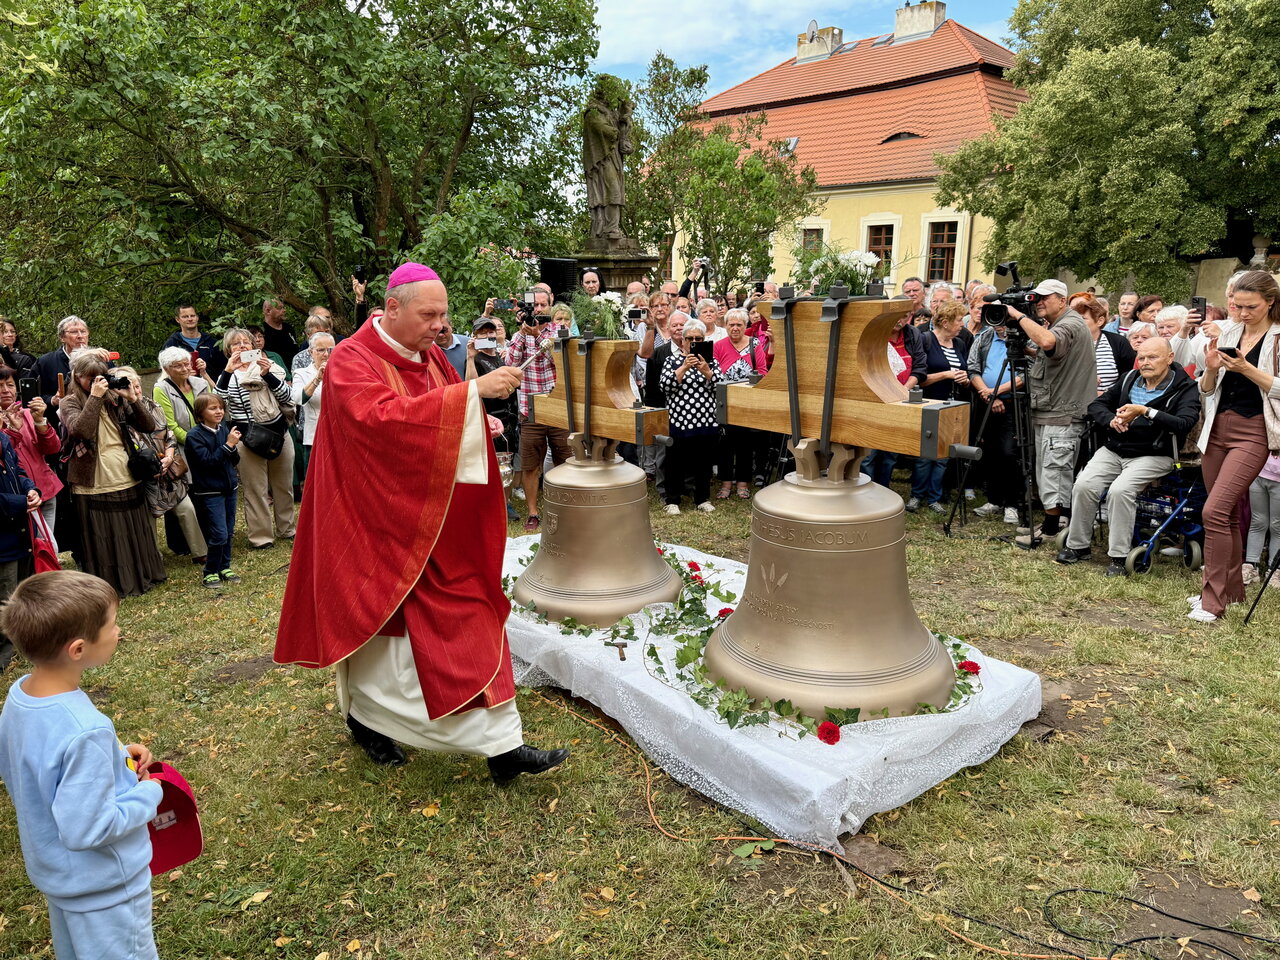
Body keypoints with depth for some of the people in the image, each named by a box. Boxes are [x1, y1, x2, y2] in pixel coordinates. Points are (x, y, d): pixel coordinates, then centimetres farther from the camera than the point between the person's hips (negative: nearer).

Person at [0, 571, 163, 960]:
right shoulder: (85, 731, -37)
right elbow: (88, 829, -31)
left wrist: (117, 757, -1)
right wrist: (149, 794, -17)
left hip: (53, 869, 8)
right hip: (103, 885, -8)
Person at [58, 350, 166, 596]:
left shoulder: (114, 398, 6)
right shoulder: (70, 402, -3)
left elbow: (148, 426, 1)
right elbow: (81, 430, -24)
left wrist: (131, 398, -10)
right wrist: (94, 397, -21)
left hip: (128, 481, 4)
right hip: (95, 486, -4)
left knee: (135, 535, 15)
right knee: (103, 541, 4)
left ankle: (142, 576, 31)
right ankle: (111, 587, 17)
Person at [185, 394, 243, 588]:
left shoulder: (224, 429, 5)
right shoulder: (194, 436, -12)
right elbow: (208, 461, -22)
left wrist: (234, 448, -11)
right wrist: (228, 444, -23)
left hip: (228, 488, 6)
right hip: (209, 491, -6)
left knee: (228, 532, 13)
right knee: (219, 535, -8)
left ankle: (224, 567, 27)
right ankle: (210, 573, 7)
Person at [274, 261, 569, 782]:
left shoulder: (430, 355, 7)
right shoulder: (352, 361, -16)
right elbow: (381, 418, -35)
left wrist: (479, 419, -6)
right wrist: (472, 391, -38)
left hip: (437, 522, 7)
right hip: (381, 519, -7)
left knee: (468, 617, 6)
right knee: (381, 620, 9)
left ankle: (502, 745, 14)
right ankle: (366, 716, 37)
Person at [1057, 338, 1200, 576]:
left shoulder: (1185, 389, -3)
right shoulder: (1129, 379, 13)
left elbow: (1184, 424, -21)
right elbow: (1096, 405, 15)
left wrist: (1146, 412, -28)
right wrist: (1111, 420, -6)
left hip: (1154, 455, -5)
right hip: (1113, 450, 5)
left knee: (1120, 489, -30)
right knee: (1083, 485, -19)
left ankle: (1119, 558, -19)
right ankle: (1077, 546, -3)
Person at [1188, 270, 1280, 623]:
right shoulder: (1227, 333, 10)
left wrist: (1246, 369, -20)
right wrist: (1211, 369, -8)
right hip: (1217, 428, 6)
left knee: (1214, 511, -17)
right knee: (1228, 514, 12)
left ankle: (1213, 601, -11)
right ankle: (1232, 589, 24)